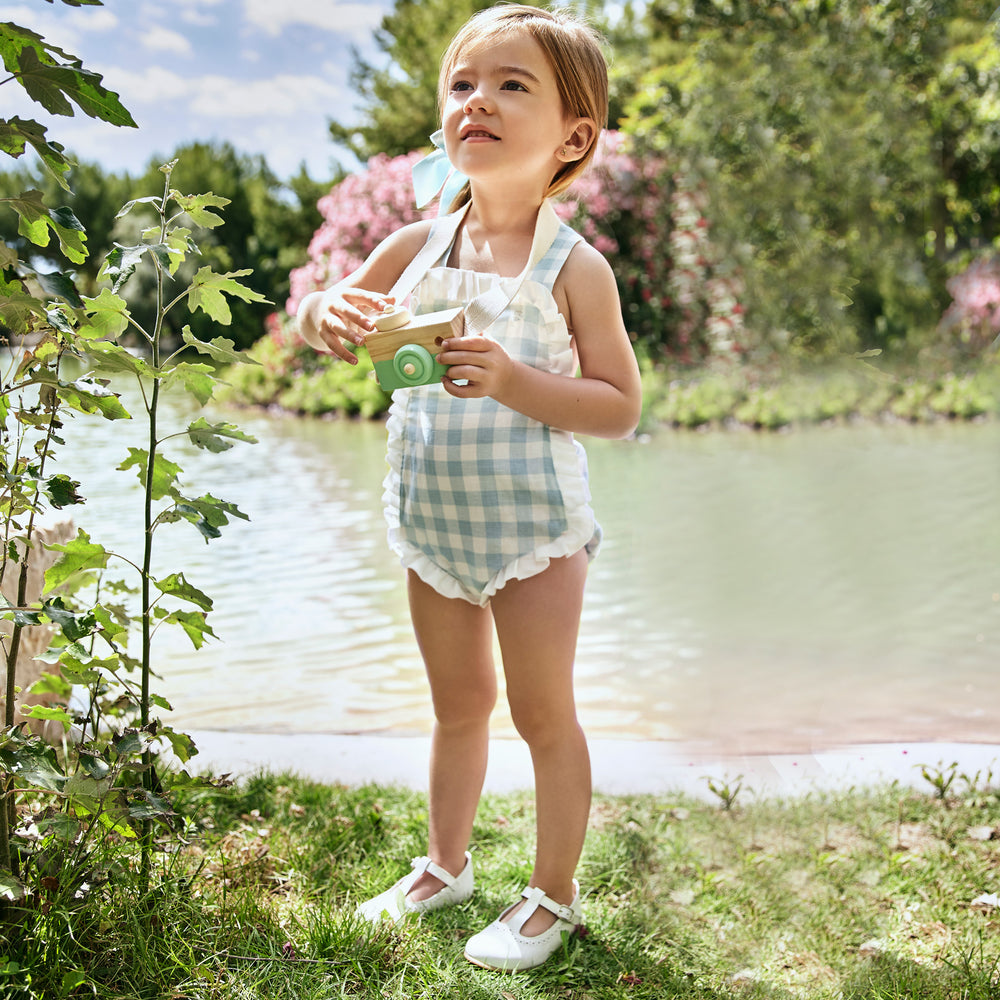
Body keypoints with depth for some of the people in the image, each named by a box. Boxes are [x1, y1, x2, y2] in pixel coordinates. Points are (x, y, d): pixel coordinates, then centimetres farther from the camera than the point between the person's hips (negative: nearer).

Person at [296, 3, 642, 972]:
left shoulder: (574, 267, -14)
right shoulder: (417, 246, -2)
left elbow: (620, 406, -13)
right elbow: (324, 311, 7)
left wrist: (513, 380, -28)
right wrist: (327, 313, -18)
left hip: (531, 527, -4)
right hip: (434, 522, 5)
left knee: (543, 716, 7)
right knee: (457, 707, 20)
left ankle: (552, 895, 26)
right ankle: (444, 866, 39)